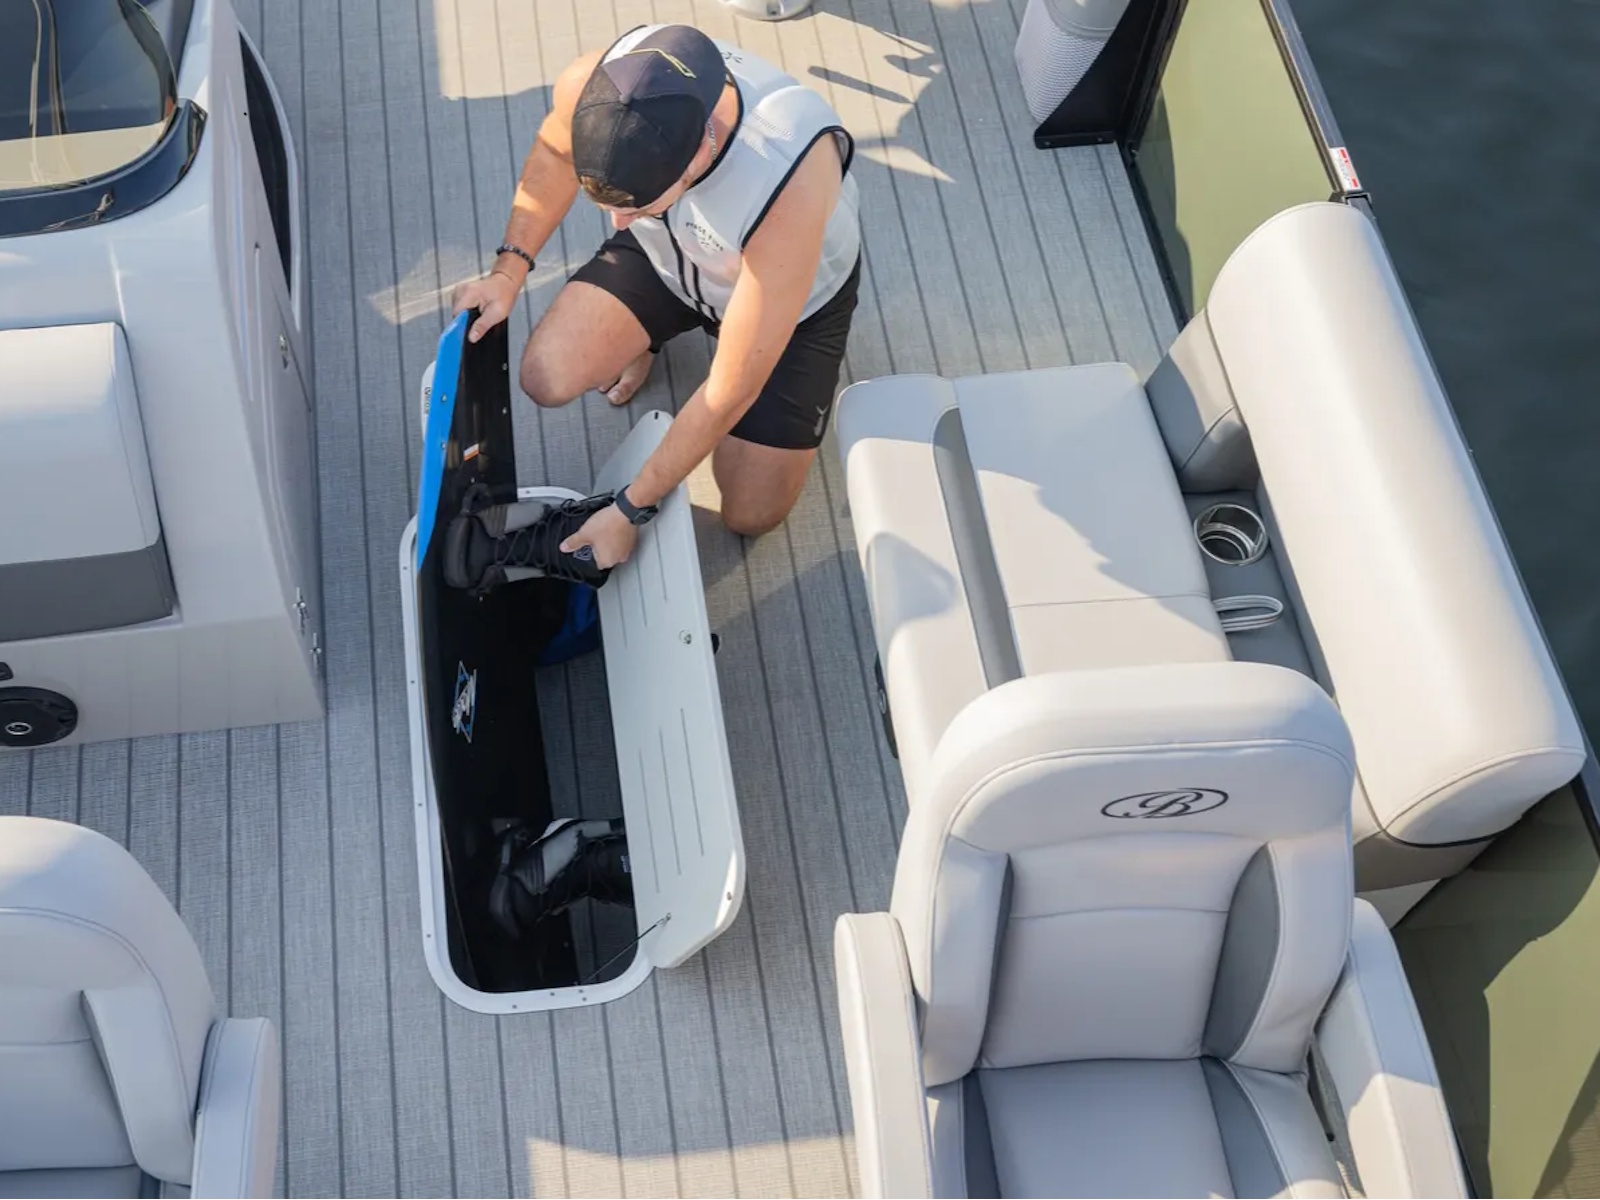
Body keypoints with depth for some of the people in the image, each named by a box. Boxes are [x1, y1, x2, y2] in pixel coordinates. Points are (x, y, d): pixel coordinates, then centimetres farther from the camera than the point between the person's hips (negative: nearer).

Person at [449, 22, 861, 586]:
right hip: (664, 253, 3)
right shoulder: (592, 86, -34)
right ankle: (648, 335, 14)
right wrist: (509, 269, -12)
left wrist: (630, 510, -26)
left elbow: (733, 391, -34)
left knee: (752, 515, -4)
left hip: (794, 293, -3)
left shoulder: (787, 186, -46)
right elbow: (554, 151, -4)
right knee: (547, 378, -21)